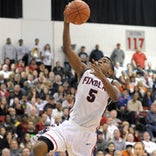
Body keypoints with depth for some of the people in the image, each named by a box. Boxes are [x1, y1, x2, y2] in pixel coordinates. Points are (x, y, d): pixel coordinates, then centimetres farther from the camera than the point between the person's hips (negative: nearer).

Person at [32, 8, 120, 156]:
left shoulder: (112, 83, 7)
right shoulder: (85, 72, 11)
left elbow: (115, 97, -18)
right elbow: (67, 50, 0)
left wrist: (101, 76, -32)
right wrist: (66, 23, -11)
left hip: (87, 133, -1)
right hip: (70, 125, 1)